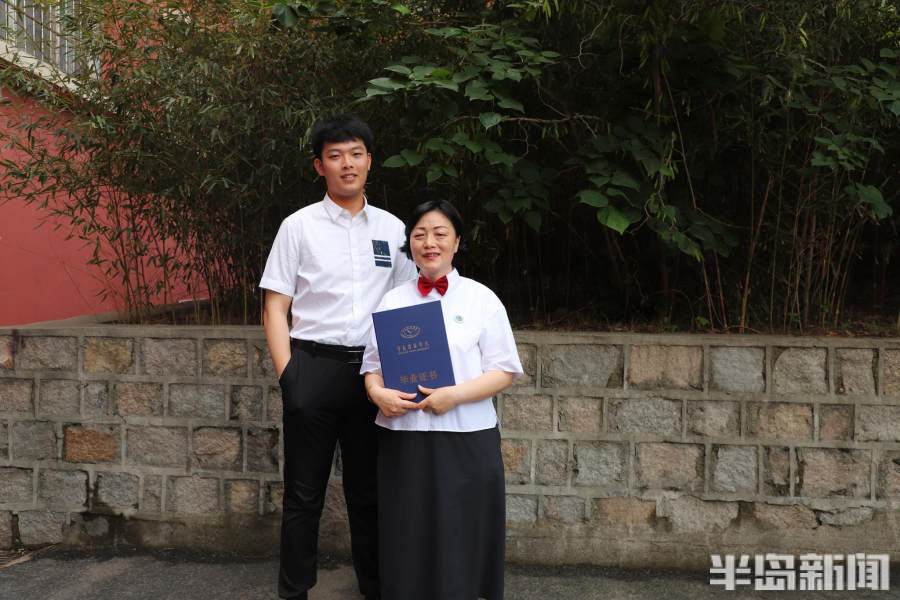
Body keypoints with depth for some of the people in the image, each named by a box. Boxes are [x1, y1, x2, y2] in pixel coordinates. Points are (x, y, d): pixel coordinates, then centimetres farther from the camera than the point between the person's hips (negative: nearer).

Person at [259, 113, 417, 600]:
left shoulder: (391, 228, 9)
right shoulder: (299, 226, 1)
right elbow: (275, 308, 0)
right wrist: (287, 375, -8)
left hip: (373, 369, 3)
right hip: (313, 366, -2)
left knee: (369, 490, 14)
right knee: (304, 493, 8)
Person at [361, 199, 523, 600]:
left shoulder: (481, 299, 1)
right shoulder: (393, 300, 10)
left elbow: (503, 371, -3)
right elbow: (372, 364, 12)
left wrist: (455, 394, -17)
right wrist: (378, 393, -10)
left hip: (464, 439, -2)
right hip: (402, 438, 3)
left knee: (458, 542, 4)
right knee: (406, 541, 9)